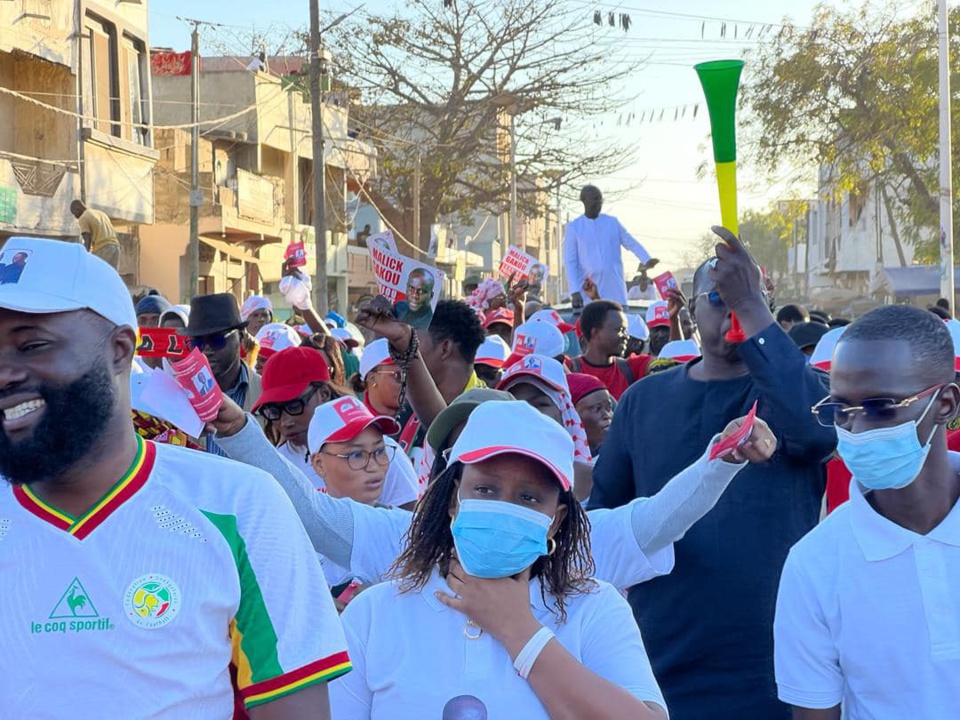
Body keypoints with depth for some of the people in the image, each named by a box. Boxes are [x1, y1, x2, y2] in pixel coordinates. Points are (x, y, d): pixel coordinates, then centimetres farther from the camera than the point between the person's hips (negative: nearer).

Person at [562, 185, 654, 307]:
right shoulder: (574, 227, 4)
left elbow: (632, 244, 7)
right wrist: (574, 292, -12)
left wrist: (649, 263, -11)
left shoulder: (612, 222, 12)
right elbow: (569, 262, -1)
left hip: (615, 291, 3)